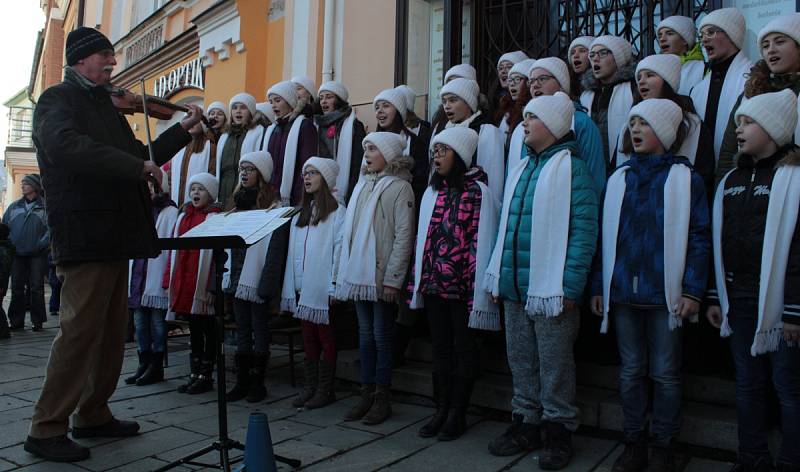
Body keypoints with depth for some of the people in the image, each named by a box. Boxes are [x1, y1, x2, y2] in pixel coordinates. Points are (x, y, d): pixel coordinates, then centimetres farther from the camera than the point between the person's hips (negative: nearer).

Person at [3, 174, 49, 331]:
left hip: (37, 255, -4)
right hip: (17, 254, 4)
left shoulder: (45, 207, 0)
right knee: (16, 288, 5)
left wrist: (41, 244, -16)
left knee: (36, 288, -1)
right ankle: (16, 321, 13)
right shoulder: (14, 207, 14)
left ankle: (37, 321, 7)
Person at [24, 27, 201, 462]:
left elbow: (141, 157, 24)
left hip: (112, 234, 9)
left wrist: (183, 129, 18)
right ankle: (46, 429, 3)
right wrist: (136, 165, -24)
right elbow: (66, 146, -24)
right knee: (81, 328, -8)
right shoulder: (57, 100, -3)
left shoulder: (105, 107, 22)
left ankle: (93, 415, 23)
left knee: (112, 330, 11)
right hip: (84, 233, -9)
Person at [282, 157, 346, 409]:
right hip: (302, 289, 7)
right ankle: (310, 387, 20)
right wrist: (290, 288, 9)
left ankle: (325, 389, 11)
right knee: (308, 338, 12)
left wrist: (334, 287, -18)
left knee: (325, 337, 2)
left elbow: (339, 249, -13)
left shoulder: (337, 212, -6)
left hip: (323, 288, -7)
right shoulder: (300, 216, 17)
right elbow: (293, 253, 14)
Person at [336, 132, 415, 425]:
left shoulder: (399, 187, -5)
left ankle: (381, 398, 14)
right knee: (365, 334, 12)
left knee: (381, 335, 2)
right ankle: (366, 394, 21)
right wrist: (343, 271, 9)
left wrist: (392, 277, -16)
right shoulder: (363, 186, 15)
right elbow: (349, 230, 14)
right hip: (358, 274, 6)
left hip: (381, 277, -6)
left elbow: (404, 235, -12)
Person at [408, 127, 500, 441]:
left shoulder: (478, 192, -7)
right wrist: (417, 282, 11)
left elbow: (482, 243, -10)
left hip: (461, 286, -6)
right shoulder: (432, 192, 12)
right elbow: (422, 239, 13)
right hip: (434, 285, 6)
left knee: (463, 349, 7)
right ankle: (441, 410, 25)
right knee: (440, 348, 13)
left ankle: (457, 413, 20)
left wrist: (478, 292, -13)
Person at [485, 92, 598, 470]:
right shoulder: (520, 169, 15)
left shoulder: (571, 167, -6)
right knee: (521, 360, 15)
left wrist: (570, 285, -19)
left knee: (554, 363, 5)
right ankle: (526, 424, 29)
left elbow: (584, 229, -13)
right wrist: (497, 276, 12)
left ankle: (559, 431, 20)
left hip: (551, 289, -7)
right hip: (514, 287, 7)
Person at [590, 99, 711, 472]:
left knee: (665, 373, 7)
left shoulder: (686, 178, -1)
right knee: (630, 371, 12)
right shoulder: (619, 179, 9)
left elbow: (699, 238, -4)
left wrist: (693, 291, -10)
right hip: (623, 292, 3)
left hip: (664, 295, -3)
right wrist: (598, 286, 7)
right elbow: (605, 236, 9)